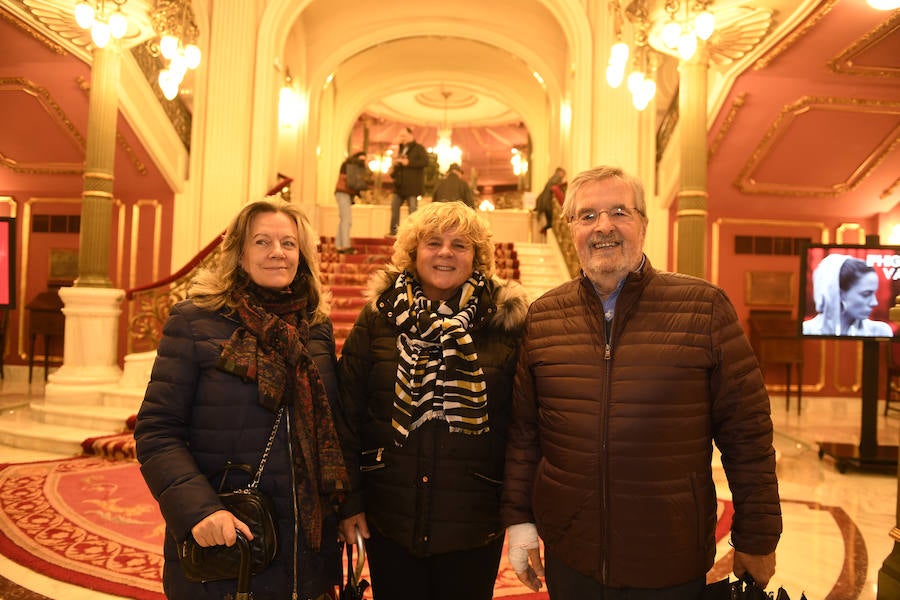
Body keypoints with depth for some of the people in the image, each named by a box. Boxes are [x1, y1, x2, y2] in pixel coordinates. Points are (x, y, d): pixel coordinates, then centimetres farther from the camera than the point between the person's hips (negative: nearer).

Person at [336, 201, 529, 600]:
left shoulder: (505, 321, -5)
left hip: (475, 523, 0)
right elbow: (347, 413, -1)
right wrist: (349, 500, -2)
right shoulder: (380, 316, -2)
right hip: (389, 518, 1)